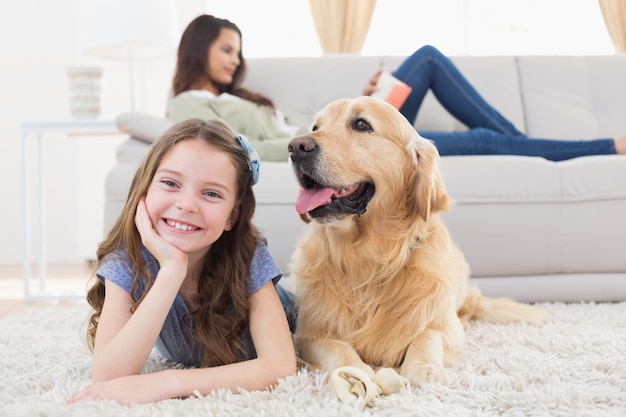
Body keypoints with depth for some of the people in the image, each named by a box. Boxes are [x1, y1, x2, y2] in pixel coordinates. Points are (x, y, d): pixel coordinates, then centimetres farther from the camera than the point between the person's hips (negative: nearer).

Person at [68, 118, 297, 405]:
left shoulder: (248, 255, -36)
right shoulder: (126, 259, -34)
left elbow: (280, 366, -45)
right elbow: (107, 379, -45)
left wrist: (167, 383, -54)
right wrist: (172, 270, -53)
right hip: (184, 362, 1)